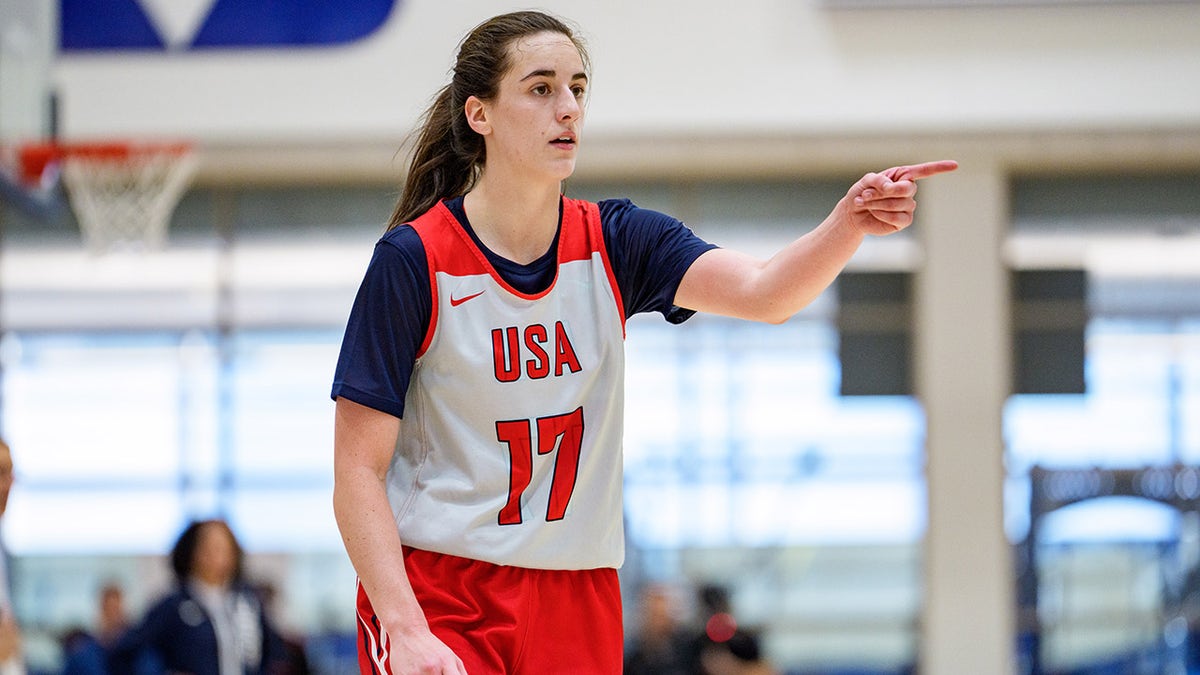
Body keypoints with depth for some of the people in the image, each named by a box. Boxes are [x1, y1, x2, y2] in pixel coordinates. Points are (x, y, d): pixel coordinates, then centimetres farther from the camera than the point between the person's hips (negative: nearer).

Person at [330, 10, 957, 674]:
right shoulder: (413, 259, -10)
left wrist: (850, 222, -34)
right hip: (434, 595, -4)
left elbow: (762, 291, -14)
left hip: (579, 598, 4)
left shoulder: (613, 242, 3)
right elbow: (358, 472, -11)